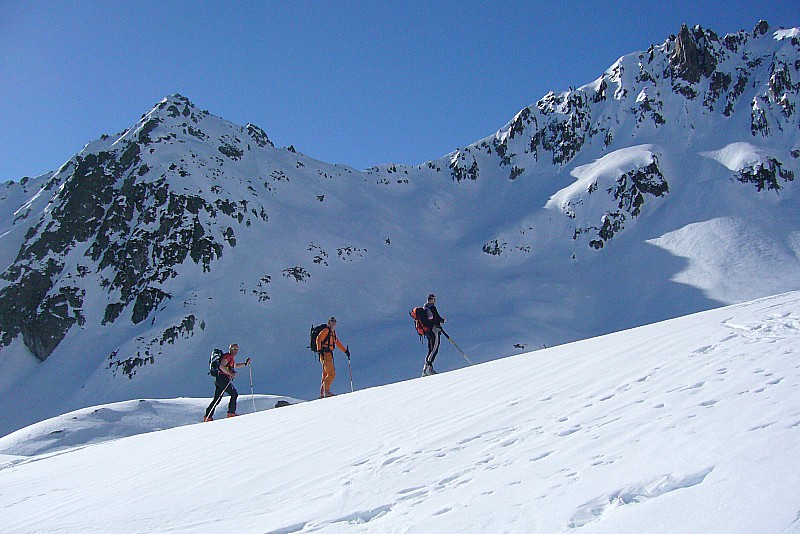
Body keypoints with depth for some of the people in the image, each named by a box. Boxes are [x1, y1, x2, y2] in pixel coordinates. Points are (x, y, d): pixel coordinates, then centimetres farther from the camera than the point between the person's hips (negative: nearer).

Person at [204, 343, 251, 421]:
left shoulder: (232, 358, 21)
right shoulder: (227, 356, -9)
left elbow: (235, 366, 41)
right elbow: (221, 366, -22)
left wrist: (245, 364, 37)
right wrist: (231, 373, -24)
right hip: (223, 379, -10)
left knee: (217, 399, 8)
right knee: (234, 394, -6)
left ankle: (208, 417, 8)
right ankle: (231, 413, -3)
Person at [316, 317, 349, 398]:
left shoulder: (333, 332, 22)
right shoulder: (326, 330, -5)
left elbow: (337, 342, 31)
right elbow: (318, 339, -16)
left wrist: (345, 350, 29)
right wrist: (319, 350, -27)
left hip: (329, 354, 9)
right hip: (325, 354, -9)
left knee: (326, 375, 7)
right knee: (331, 373, -14)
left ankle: (322, 394, 8)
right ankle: (326, 391, -11)